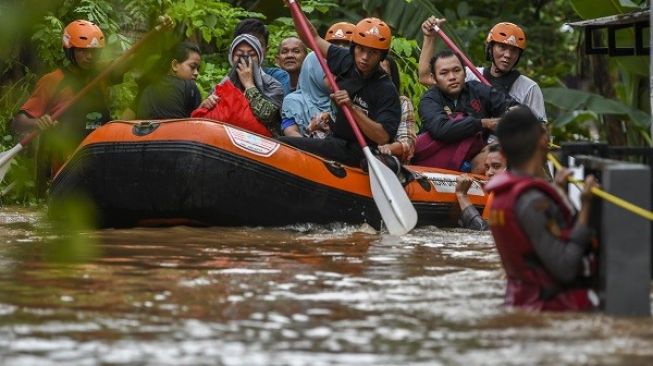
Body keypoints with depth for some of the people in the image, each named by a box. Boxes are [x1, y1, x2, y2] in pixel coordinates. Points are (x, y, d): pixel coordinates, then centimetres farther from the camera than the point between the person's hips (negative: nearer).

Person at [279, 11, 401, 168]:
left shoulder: (386, 90, -16)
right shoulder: (346, 61, 3)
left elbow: (383, 137, -22)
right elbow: (312, 38, 13)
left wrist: (353, 108, -29)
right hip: (335, 140, 8)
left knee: (282, 145, -24)